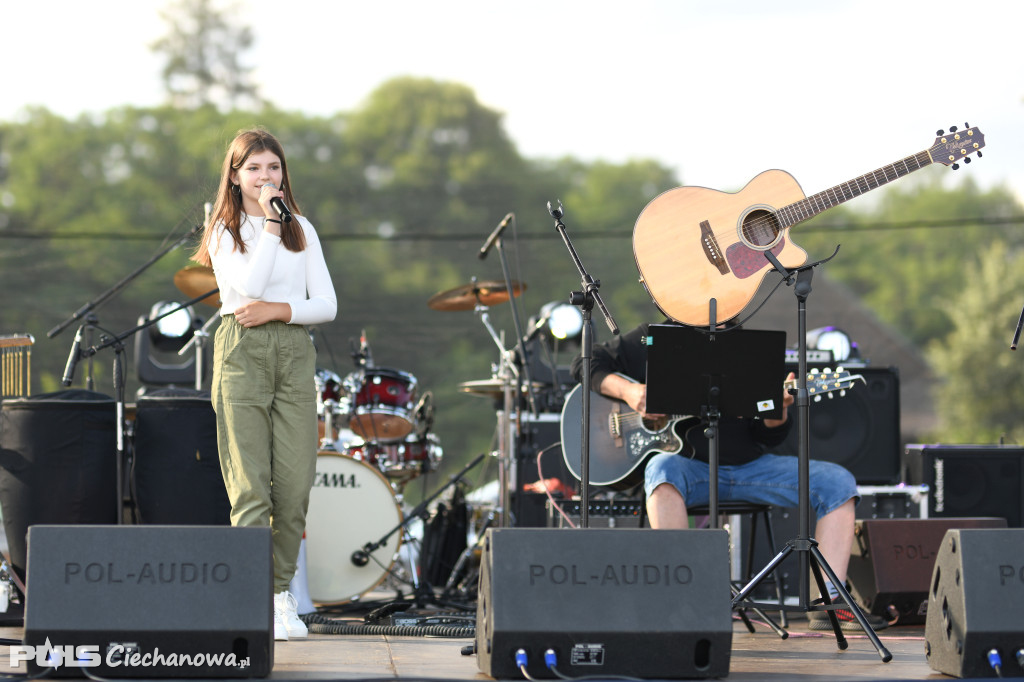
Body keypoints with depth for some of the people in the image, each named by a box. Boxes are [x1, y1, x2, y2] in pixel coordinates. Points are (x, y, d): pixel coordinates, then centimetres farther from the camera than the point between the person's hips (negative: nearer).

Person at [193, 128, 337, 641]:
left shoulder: (302, 229, 15)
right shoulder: (224, 232, 5)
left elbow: (327, 305, 9)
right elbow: (249, 285, -13)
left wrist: (278, 309, -6)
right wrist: (269, 223, -11)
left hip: (294, 353, 3)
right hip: (242, 353, -3)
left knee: (295, 482, -2)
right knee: (250, 484, -8)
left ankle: (281, 588, 13)